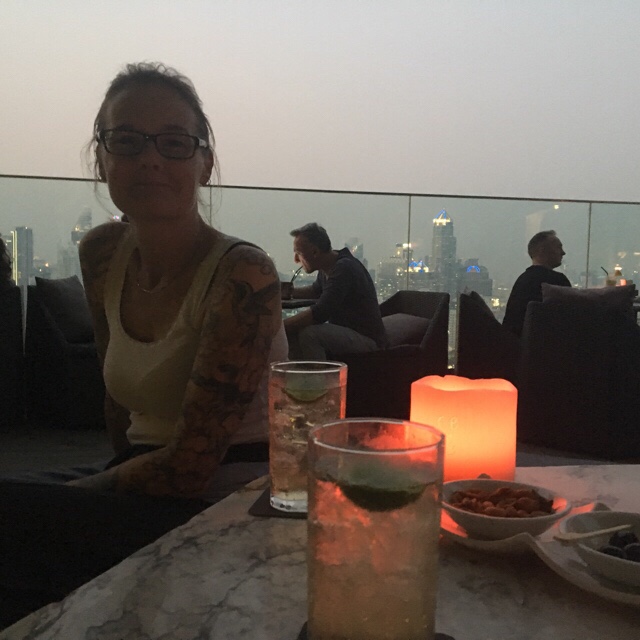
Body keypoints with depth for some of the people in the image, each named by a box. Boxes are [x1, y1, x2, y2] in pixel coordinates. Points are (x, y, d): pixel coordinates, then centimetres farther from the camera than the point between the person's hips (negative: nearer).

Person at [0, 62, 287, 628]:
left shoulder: (243, 277, -20)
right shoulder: (102, 254, 3)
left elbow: (189, 465, -20)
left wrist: (63, 496, -9)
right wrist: (125, 472, 15)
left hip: (224, 504, -6)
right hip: (148, 490, 6)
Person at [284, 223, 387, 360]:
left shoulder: (344, 269, -23)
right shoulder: (328, 267, 6)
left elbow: (319, 313, -31)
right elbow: (316, 290, 29)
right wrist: (289, 291, 12)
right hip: (343, 330, 9)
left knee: (309, 334, -29)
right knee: (291, 331, 0)